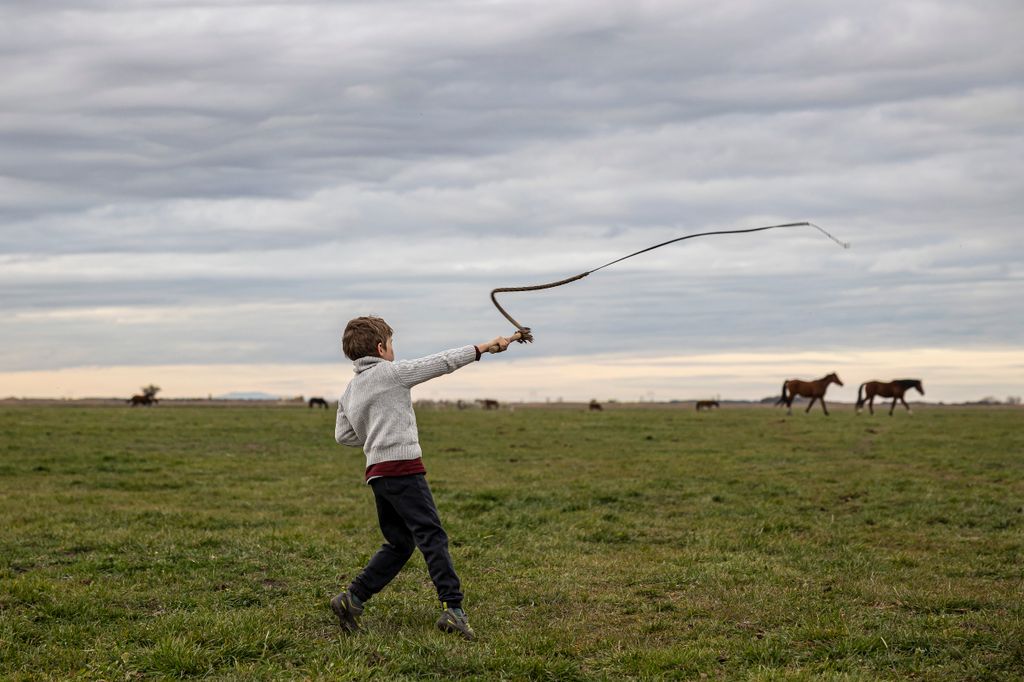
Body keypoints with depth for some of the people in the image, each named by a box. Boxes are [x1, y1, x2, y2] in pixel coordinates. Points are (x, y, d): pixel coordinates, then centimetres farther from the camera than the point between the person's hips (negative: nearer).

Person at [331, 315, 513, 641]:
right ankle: (453, 608, -21)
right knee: (433, 537, -12)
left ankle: (352, 599, 11)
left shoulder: (350, 391, 17)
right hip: (403, 467, -8)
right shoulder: (391, 372, -4)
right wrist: (483, 347, 2)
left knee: (399, 543, 16)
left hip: (378, 472, 8)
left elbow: (343, 434, 18)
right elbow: (440, 363, -4)